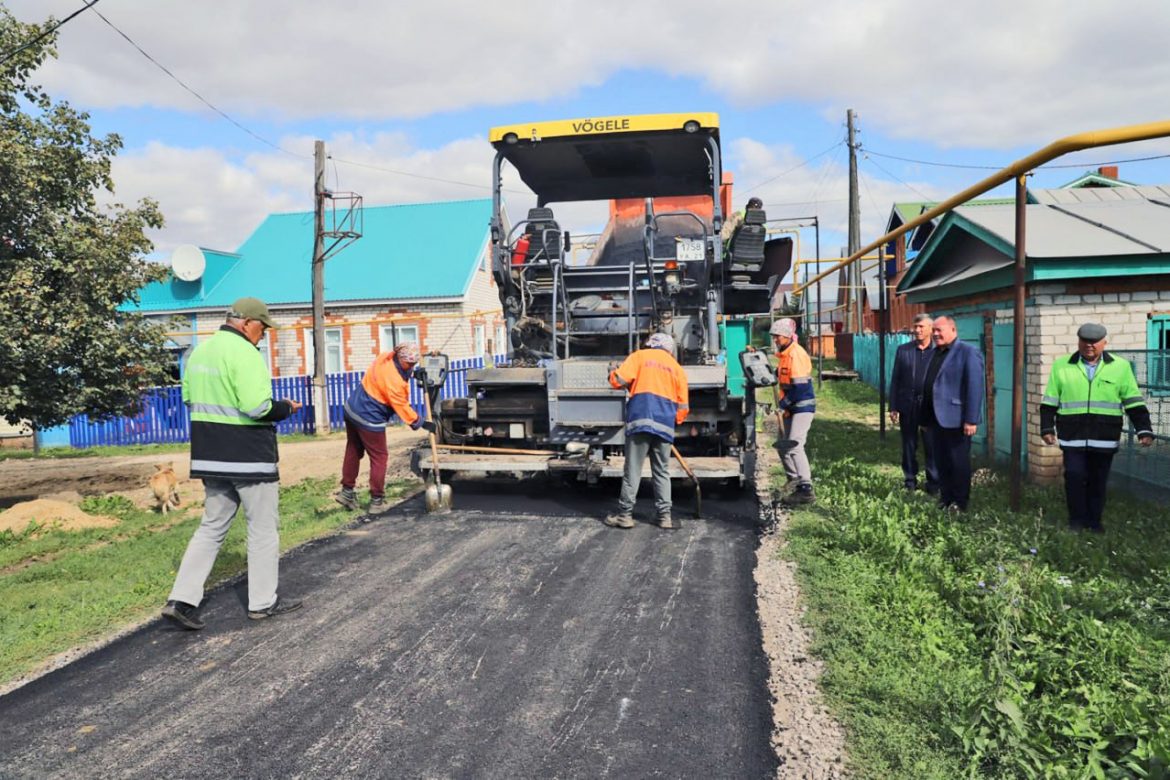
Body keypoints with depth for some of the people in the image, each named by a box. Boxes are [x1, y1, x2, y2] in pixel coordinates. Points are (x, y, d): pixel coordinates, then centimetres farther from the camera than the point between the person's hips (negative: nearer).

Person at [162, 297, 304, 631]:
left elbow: (189, 398, 17)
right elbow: (258, 407, -25)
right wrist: (286, 408, -8)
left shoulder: (201, 350, 11)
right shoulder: (244, 352, -18)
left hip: (210, 456, 8)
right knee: (263, 528, 6)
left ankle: (182, 600, 10)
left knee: (212, 527, 16)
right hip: (248, 456, -8)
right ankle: (264, 602, 16)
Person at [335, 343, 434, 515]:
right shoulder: (393, 380, -29)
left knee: (353, 451, 18)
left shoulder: (386, 357, -5)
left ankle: (347, 492, 28)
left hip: (353, 408, 9)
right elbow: (402, 408, -19)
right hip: (369, 419, -9)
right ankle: (377, 502, 11)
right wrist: (422, 423, -10)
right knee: (379, 458, 4)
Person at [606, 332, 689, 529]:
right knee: (662, 472, 11)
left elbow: (618, 380, -3)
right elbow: (683, 407, 14)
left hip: (640, 420, -3)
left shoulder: (640, 356, 9)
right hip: (665, 425, 3)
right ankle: (664, 516, 12)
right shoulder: (677, 368, 19)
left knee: (632, 471, 0)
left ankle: (624, 515, 4)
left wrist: (614, 374, 19)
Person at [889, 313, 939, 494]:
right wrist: (893, 407, 1)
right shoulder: (903, 350, 4)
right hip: (907, 405, 2)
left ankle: (933, 483, 15)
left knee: (931, 446, 4)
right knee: (908, 446, 10)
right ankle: (910, 481, 22)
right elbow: (895, 379, 5)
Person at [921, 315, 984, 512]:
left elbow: (975, 387, -16)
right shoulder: (936, 353, 16)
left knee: (958, 462, 3)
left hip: (955, 419, -7)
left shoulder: (968, 352, -9)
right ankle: (945, 498, 25)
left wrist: (971, 419, -20)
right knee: (941, 461, 14)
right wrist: (925, 416, 14)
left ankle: (960, 503, 14)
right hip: (935, 418, 8)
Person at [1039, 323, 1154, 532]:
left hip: (1104, 439, 1)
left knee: (1098, 481, 10)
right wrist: (1047, 428, 2)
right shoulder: (1062, 366, 3)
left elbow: (1134, 402, 5)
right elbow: (1049, 402, 7)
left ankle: (1094, 521, 24)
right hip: (1072, 437, -1)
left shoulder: (1120, 366, 3)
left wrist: (1144, 430, -2)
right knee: (1074, 477, -4)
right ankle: (1076, 520, 12)